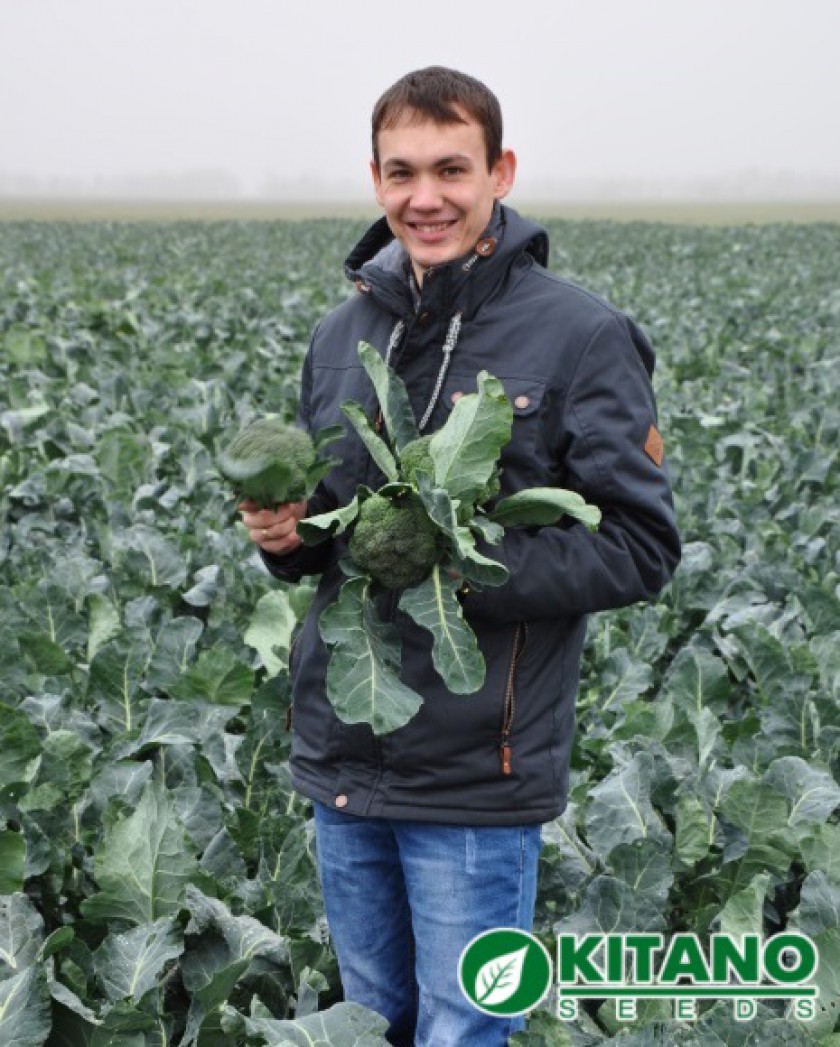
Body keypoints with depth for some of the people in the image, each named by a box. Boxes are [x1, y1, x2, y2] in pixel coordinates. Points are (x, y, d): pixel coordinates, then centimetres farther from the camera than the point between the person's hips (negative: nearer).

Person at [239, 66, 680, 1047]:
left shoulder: (582, 337, -11)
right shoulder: (343, 332, 8)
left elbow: (640, 546, -12)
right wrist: (287, 533, -5)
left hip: (476, 776, -6)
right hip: (340, 752, 6)